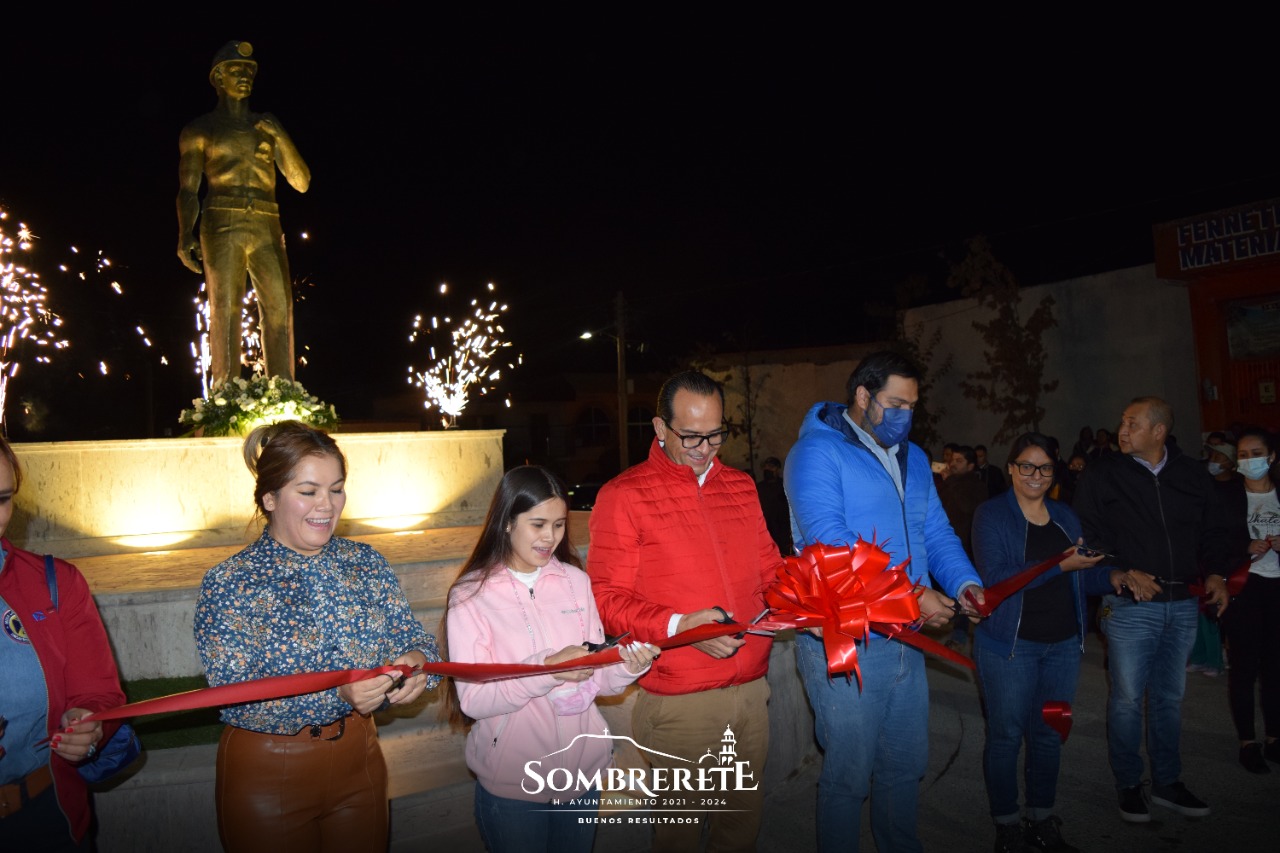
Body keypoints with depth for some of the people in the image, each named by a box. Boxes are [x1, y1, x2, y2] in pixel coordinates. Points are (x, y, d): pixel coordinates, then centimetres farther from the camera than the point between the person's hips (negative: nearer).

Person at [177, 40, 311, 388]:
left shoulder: (267, 125, 23)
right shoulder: (199, 130, 14)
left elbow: (301, 182, 17)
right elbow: (188, 190, 5)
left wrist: (281, 138, 3)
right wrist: (185, 235, -11)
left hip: (268, 228, 3)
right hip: (222, 226, -2)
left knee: (279, 310, -11)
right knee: (225, 311, -12)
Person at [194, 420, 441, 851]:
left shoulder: (366, 562, -1)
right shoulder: (227, 584, -13)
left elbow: (410, 637, -1)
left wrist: (418, 660, -25)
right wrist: (337, 693, -33)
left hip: (359, 762, 4)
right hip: (266, 776, -3)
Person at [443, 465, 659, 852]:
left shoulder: (576, 581, 0)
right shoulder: (470, 595, -10)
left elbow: (596, 678, 3)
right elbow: (473, 699, -16)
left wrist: (627, 666, -18)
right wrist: (547, 668, -29)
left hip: (583, 771, 4)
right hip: (512, 782, -3)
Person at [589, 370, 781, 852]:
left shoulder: (741, 486, 10)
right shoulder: (623, 496, -7)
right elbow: (607, 599, -10)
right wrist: (679, 626, -22)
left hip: (752, 692, 5)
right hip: (679, 703, -5)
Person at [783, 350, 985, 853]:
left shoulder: (912, 458, 13)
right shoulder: (818, 453, -14)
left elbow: (936, 531, 12)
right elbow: (829, 543, -25)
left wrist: (965, 582, -8)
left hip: (905, 639, 8)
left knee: (907, 764, 21)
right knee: (850, 774, 7)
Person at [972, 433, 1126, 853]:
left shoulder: (1065, 516, 11)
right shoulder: (991, 515, -7)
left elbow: (1079, 576, 13)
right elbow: (995, 577, -19)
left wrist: (1113, 577, -7)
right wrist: (1059, 566, -22)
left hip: (1063, 642, 5)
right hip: (1009, 643, -5)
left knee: (1049, 734, 14)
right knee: (1006, 735, 4)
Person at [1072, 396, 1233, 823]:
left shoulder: (1193, 474, 6)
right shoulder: (1102, 474, -5)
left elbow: (1213, 530, 13)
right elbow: (1087, 535, -8)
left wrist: (1215, 572, -2)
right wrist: (1124, 573, -18)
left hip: (1183, 604, 4)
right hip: (1130, 607, -4)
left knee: (1170, 696, 16)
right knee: (1127, 697, 3)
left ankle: (1167, 782, 31)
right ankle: (1128, 785, 20)